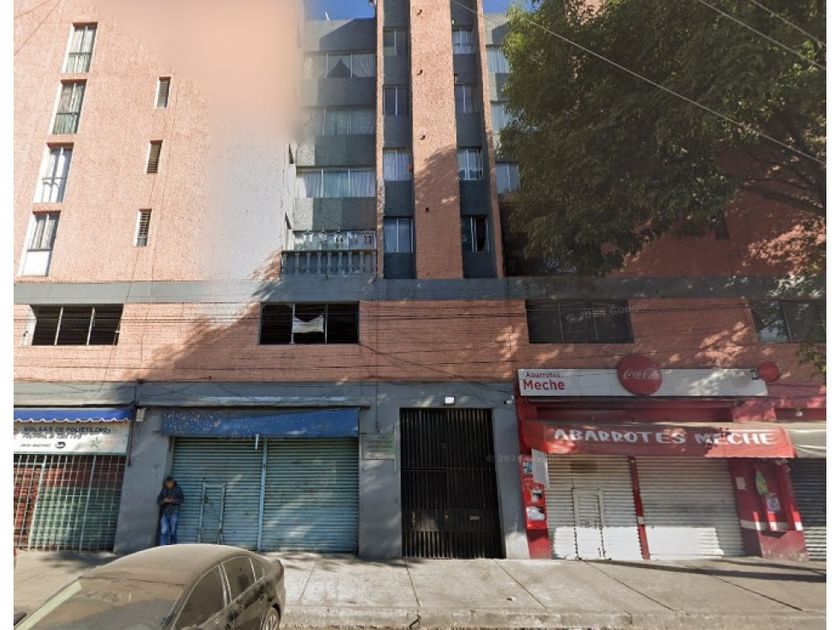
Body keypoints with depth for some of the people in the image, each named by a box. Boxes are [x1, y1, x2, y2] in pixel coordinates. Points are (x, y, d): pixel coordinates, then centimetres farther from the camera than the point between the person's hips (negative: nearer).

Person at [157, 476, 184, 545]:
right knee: (164, 531, -5)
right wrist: (164, 501, -15)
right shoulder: (163, 490, 4)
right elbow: (158, 501, 6)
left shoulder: (178, 489, -1)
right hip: (164, 512, 2)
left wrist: (173, 501, -17)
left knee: (173, 531, 2)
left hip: (174, 512, -2)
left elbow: (181, 500, 0)